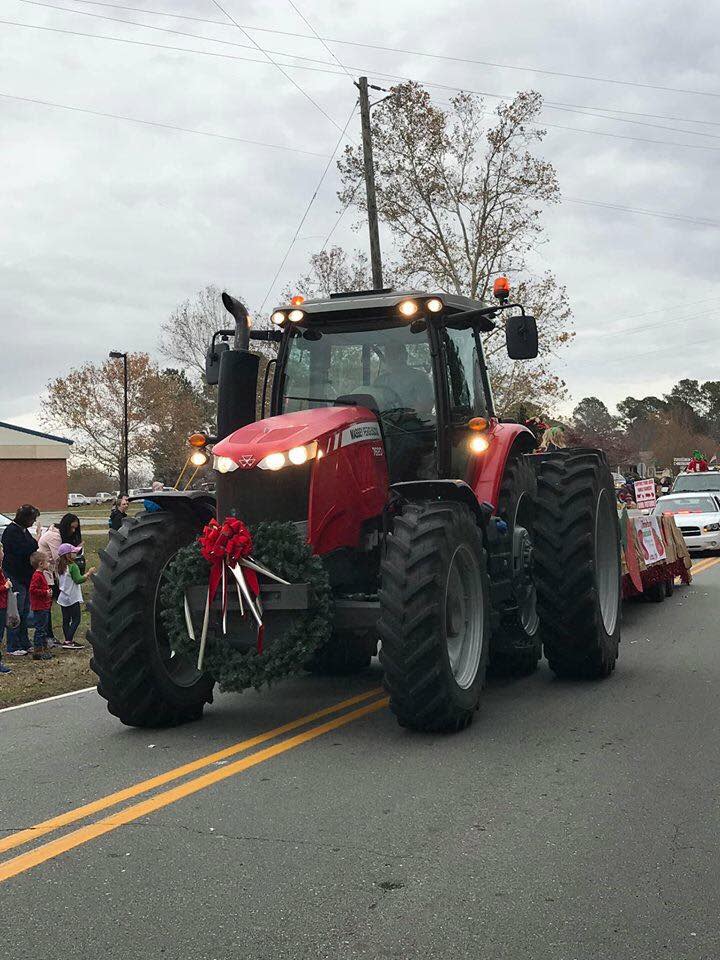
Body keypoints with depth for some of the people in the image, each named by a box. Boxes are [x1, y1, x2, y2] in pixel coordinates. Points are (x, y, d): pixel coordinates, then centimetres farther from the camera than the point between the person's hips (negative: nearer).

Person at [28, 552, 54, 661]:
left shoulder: (41, 575, 15)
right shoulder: (37, 576, -17)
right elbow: (32, 590, -25)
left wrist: (48, 592, 13)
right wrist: (45, 593, -23)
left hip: (44, 607, 11)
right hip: (39, 608, -11)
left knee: (44, 629, 16)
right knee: (40, 629, -6)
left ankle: (44, 649, 23)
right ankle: (37, 651, -2)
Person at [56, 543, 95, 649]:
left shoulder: (60, 567, 8)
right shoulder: (73, 566, -16)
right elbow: (78, 580, -19)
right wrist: (88, 574, -11)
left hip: (63, 598, 8)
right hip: (72, 598, -8)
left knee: (66, 619, 11)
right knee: (76, 620, -3)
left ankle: (67, 639, 16)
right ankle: (68, 641, -10)